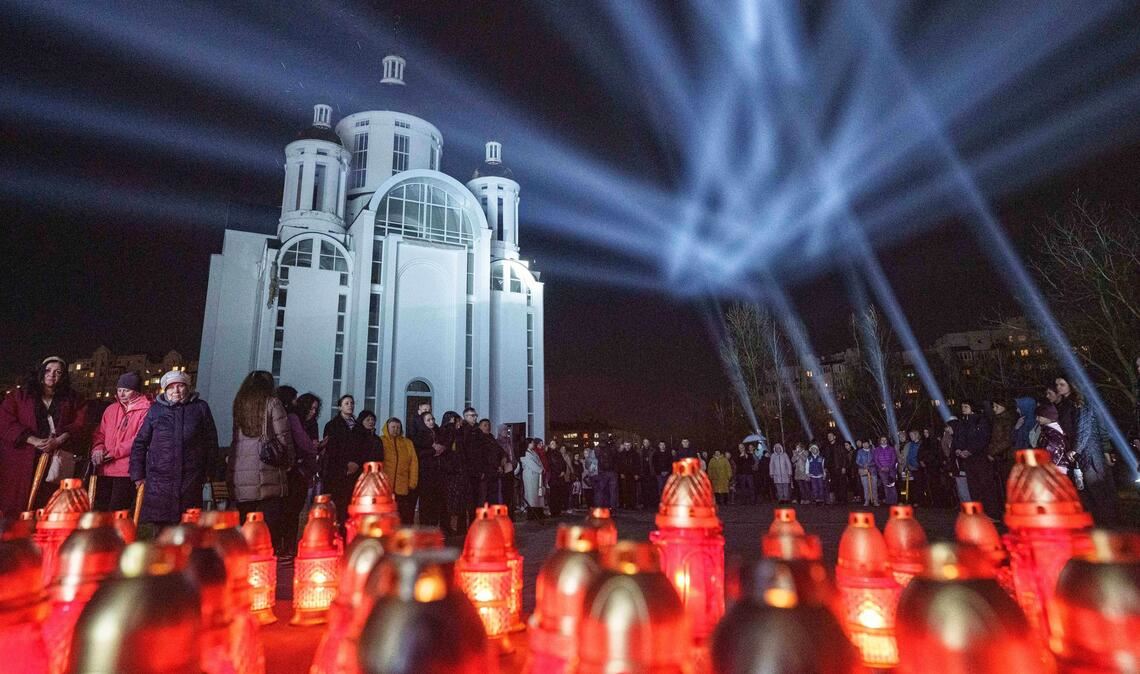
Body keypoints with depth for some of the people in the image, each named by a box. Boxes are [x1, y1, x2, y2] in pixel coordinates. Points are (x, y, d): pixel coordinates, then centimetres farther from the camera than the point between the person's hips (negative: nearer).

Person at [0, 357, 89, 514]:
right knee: (15, 507, -2)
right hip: (21, 459, 0)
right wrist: (33, 440, -13)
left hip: (55, 461, 0)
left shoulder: (72, 400, 13)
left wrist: (58, 440, -15)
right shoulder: (20, 395, 11)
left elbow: (79, 424, 3)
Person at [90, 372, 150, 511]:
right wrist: (98, 448, -1)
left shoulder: (145, 410, -6)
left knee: (116, 513, -6)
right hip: (105, 469, 7)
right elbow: (99, 433, 20)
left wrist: (114, 452, -14)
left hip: (126, 470, -7)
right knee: (99, 509, 9)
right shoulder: (111, 409, 17)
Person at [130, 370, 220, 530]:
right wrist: (138, 475, 7)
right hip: (158, 479, 1)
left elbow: (211, 442, 8)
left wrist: (211, 472, 5)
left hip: (190, 480, 0)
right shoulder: (155, 410, 9)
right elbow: (140, 443, 12)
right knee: (159, 524, 0)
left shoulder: (200, 408, 7)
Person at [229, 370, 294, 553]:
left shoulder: (239, 404, 12)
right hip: (267, 471, -4)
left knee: (245, 518, 11)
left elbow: (236, 437, 9)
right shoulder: (271, 403, -1)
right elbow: (283, 437, -3)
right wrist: (288, 461, 8)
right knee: (271, 522, -1)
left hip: (239, 472, 4)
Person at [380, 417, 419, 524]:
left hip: (404, 488, 2)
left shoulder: (407, 443, 15)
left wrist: (412, 483, 0)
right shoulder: (380, 441, 7)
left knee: (405, 519, 2)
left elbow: (414, 463, 9)